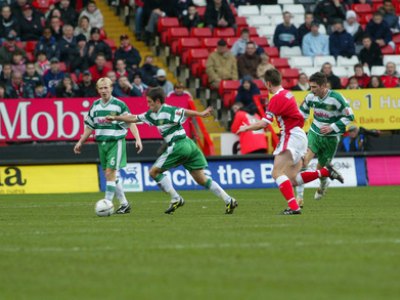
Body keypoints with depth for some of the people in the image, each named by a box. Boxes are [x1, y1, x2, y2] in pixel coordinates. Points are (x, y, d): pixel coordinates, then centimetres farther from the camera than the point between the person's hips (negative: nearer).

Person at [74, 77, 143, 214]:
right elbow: (89, 126, 18)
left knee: (110, 173, -13)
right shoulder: (95, 106, 9)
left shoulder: (119, 105, -7)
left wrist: (138, 139, -21)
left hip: (116, 142, -6)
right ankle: (124, 204, 17)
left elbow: (131, 122, -10)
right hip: (102, 143, 6)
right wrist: (80, 142, 19)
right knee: (109, 176, 7)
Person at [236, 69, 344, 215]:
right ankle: (325, 171, 6)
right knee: (292, 179, 9)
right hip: (299, 136, 9)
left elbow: (264, 123, -17)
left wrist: (246, 128, -1)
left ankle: (293, 207, -26)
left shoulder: (277, 98, -14)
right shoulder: (287, 94, 14)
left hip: (292, 137, -9)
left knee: (277, 173, -15)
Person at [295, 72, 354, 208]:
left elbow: (350, 116, -13)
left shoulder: (336, 98, -21)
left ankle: (323, 184, 50)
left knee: (320, 168, 9)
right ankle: (299, 196, -21)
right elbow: (303, 111, 13)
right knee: (304, 159, -22)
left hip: (331, 138, -2)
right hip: (315, 134, 2)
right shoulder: (310, 97, -7)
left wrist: (332, 127, -20)